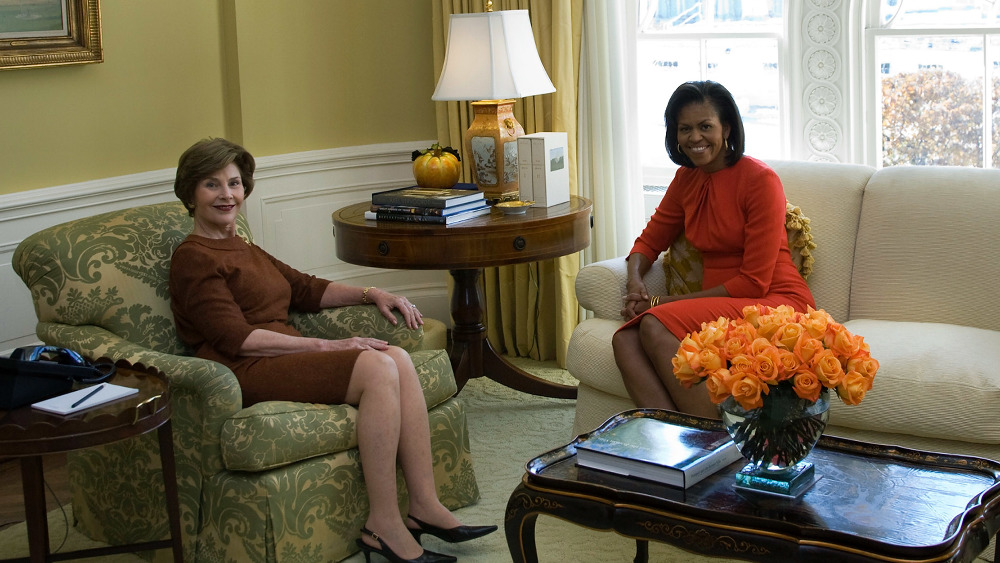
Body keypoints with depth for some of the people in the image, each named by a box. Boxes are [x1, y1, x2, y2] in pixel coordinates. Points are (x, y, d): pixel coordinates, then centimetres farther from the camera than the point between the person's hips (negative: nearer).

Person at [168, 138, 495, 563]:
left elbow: (304, 288, 27)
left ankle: (424, 505, -17)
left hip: (283, 358, 8)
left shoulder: (241, 249, 25)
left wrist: (371, 294, 11)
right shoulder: (193, 259, -4)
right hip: (244, 374, -8)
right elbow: (236, 338, -15)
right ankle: (383, 524, -25)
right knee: (378, 367, -26)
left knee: (398, 358, -16)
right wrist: (326, 346, -17)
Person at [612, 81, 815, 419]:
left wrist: (665, 302, -12)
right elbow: (650, 240, 21)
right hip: (721, 308, 7)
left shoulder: (760, 179, -10)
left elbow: (754, 282, -13)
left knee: (656, 326, -29)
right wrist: (635, 283, -4)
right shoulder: (687, 178, 12)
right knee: (625, 340, -21)